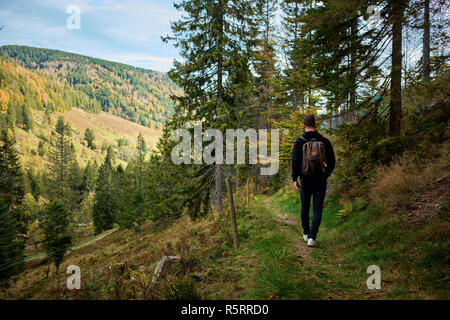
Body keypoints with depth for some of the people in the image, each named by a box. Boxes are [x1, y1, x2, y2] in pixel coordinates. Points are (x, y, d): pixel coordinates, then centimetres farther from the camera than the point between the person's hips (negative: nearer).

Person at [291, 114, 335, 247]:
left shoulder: (299, 141, -5)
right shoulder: (325, 141, 0)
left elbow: (295, 161, -14)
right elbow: (332, 162, 3)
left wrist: (294, 179, -11)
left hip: (305, 181, 0)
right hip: (320, 180, 0)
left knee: (305, 207, 18)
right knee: (317, 210, 4)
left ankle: (306, 233, 32)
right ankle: (312, 237, -6)